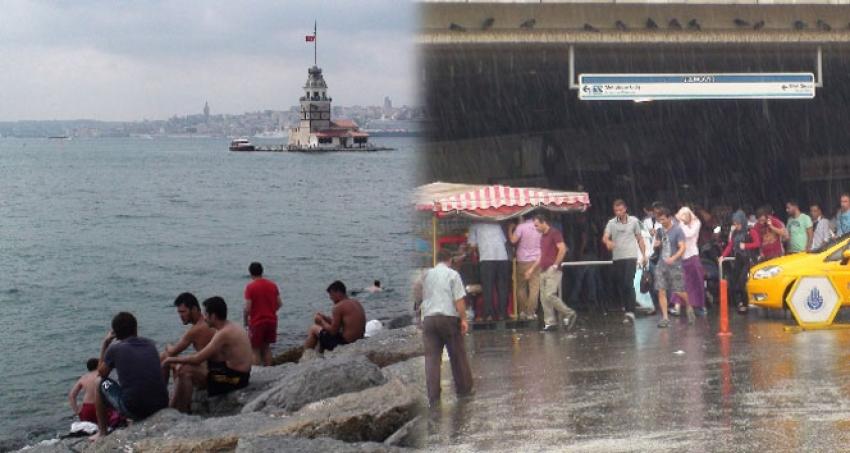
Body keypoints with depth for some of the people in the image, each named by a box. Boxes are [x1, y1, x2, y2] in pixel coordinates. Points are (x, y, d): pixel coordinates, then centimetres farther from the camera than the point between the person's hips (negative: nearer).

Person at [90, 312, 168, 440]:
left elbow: (102, 373, 19)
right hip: (161, 406, 4)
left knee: (103, 384, 22)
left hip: (133, 410, -4)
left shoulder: (114, 349, 2)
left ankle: (101, 433, 26)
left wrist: (105, 344, 26)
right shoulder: (150, 345, 12)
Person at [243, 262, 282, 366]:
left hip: (256, 322, -5)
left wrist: (246, 322, -1)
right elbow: (279, 304, 6)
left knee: (255, 350, 3)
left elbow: (247, 308, -16)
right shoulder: (272, 285, 3)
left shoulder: (250, 287, -12)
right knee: (266, 347, 18)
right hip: (271, 321, 5)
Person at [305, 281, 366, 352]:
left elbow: (333, 331, -14)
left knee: (313, 329, 10)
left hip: (344, 343, -9)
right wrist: (325, 318, 12)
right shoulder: (357, 303, 9)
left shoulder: (339, 306, -17)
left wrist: (321, 321, 1)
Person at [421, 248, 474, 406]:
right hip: (449, 317, -3)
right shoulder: (452, 274, -1)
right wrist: (463, 319, -5)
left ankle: (433, 396, -5)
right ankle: (463, 388, 24)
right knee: (457, 355, 12)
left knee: (431, 358, 0)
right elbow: (459, 299, -8)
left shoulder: (427, 275, 12)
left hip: (428, 318, 3)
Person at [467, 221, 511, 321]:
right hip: (503, 257, 3)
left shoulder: (475, 225, 12)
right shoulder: (497, 224, 22)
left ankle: (489, 314, -7)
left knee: (487, 287, -1)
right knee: (502, 287, 7)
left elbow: (473, 244, 7)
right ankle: (502, 314, 4)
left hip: (486, 258, -3)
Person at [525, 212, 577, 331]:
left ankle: (569, 314, -6)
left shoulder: (554, 233, -9)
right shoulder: (543, 237, 19)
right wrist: (532, 269, 24)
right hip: (543, 271, 9)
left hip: (553, 270, -9)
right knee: (544, 297, 4)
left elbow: (563, 249, -20)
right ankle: (550, 322, 6)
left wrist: (555, 265, -18)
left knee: (550, 295, -17)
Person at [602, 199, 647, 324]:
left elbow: (639, 239, 12)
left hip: (630, 257, -3)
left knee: (629, 284, -15)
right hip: (617, 258, 3)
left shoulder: (634, 221, 4)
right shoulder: (611, 223, 5)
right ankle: (628, 311, 16)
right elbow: (605, 237, -7)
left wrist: (644, 255, 8)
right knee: (620, 286, 5)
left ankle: (630, 312, -17)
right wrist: (608, 242, -31)